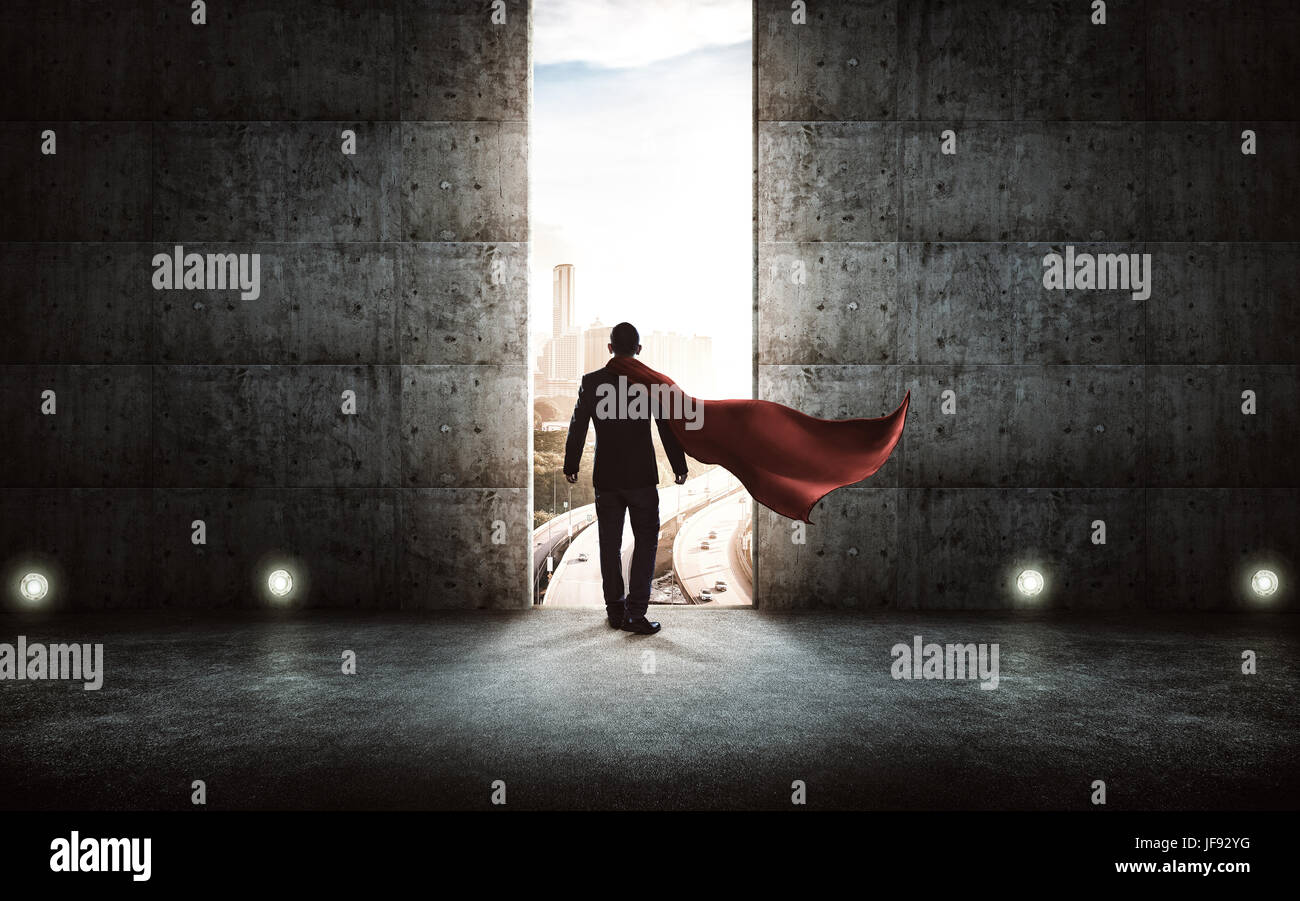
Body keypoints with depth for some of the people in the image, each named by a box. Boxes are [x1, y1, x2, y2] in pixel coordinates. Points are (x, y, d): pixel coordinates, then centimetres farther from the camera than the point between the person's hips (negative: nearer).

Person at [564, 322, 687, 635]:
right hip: (641, 476, -2)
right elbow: (667, 427, -4)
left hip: (605, 477, 2)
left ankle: (615, 610, 18)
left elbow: (577, 427, 3)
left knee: (610, 544, 12)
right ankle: (636, 612, -1)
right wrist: (680, 467, 7)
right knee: (646, 539, 6)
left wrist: (570, 466, 15)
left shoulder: (591, 381, -2)